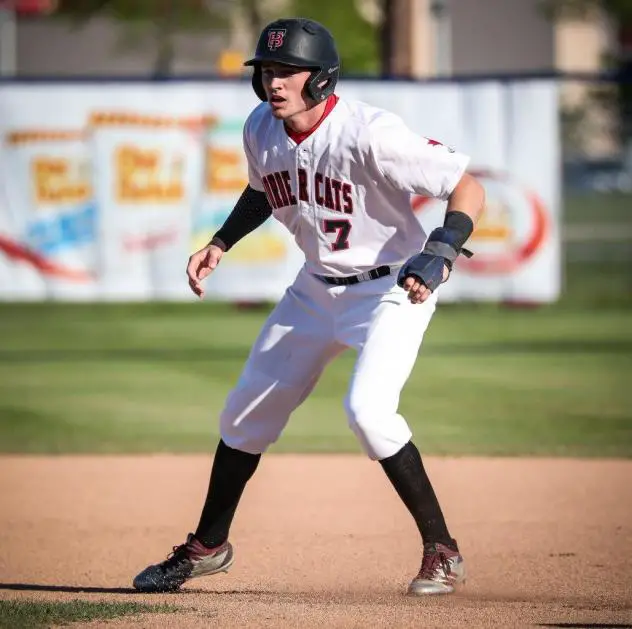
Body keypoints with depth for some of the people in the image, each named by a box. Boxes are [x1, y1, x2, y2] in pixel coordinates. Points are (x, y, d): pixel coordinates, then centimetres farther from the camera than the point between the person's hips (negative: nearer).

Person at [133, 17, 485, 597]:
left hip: (392, 288, -7)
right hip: (317, 288, 7)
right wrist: (221, 244, 5)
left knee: (367, 408, -27)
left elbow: (468, 189, -26)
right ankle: (207, 547, 32)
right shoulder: (261, 130, -7)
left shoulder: (369, 133, -28)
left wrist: (439, 252, -40)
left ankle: (442, 550, -12)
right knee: (246, 411, 12)